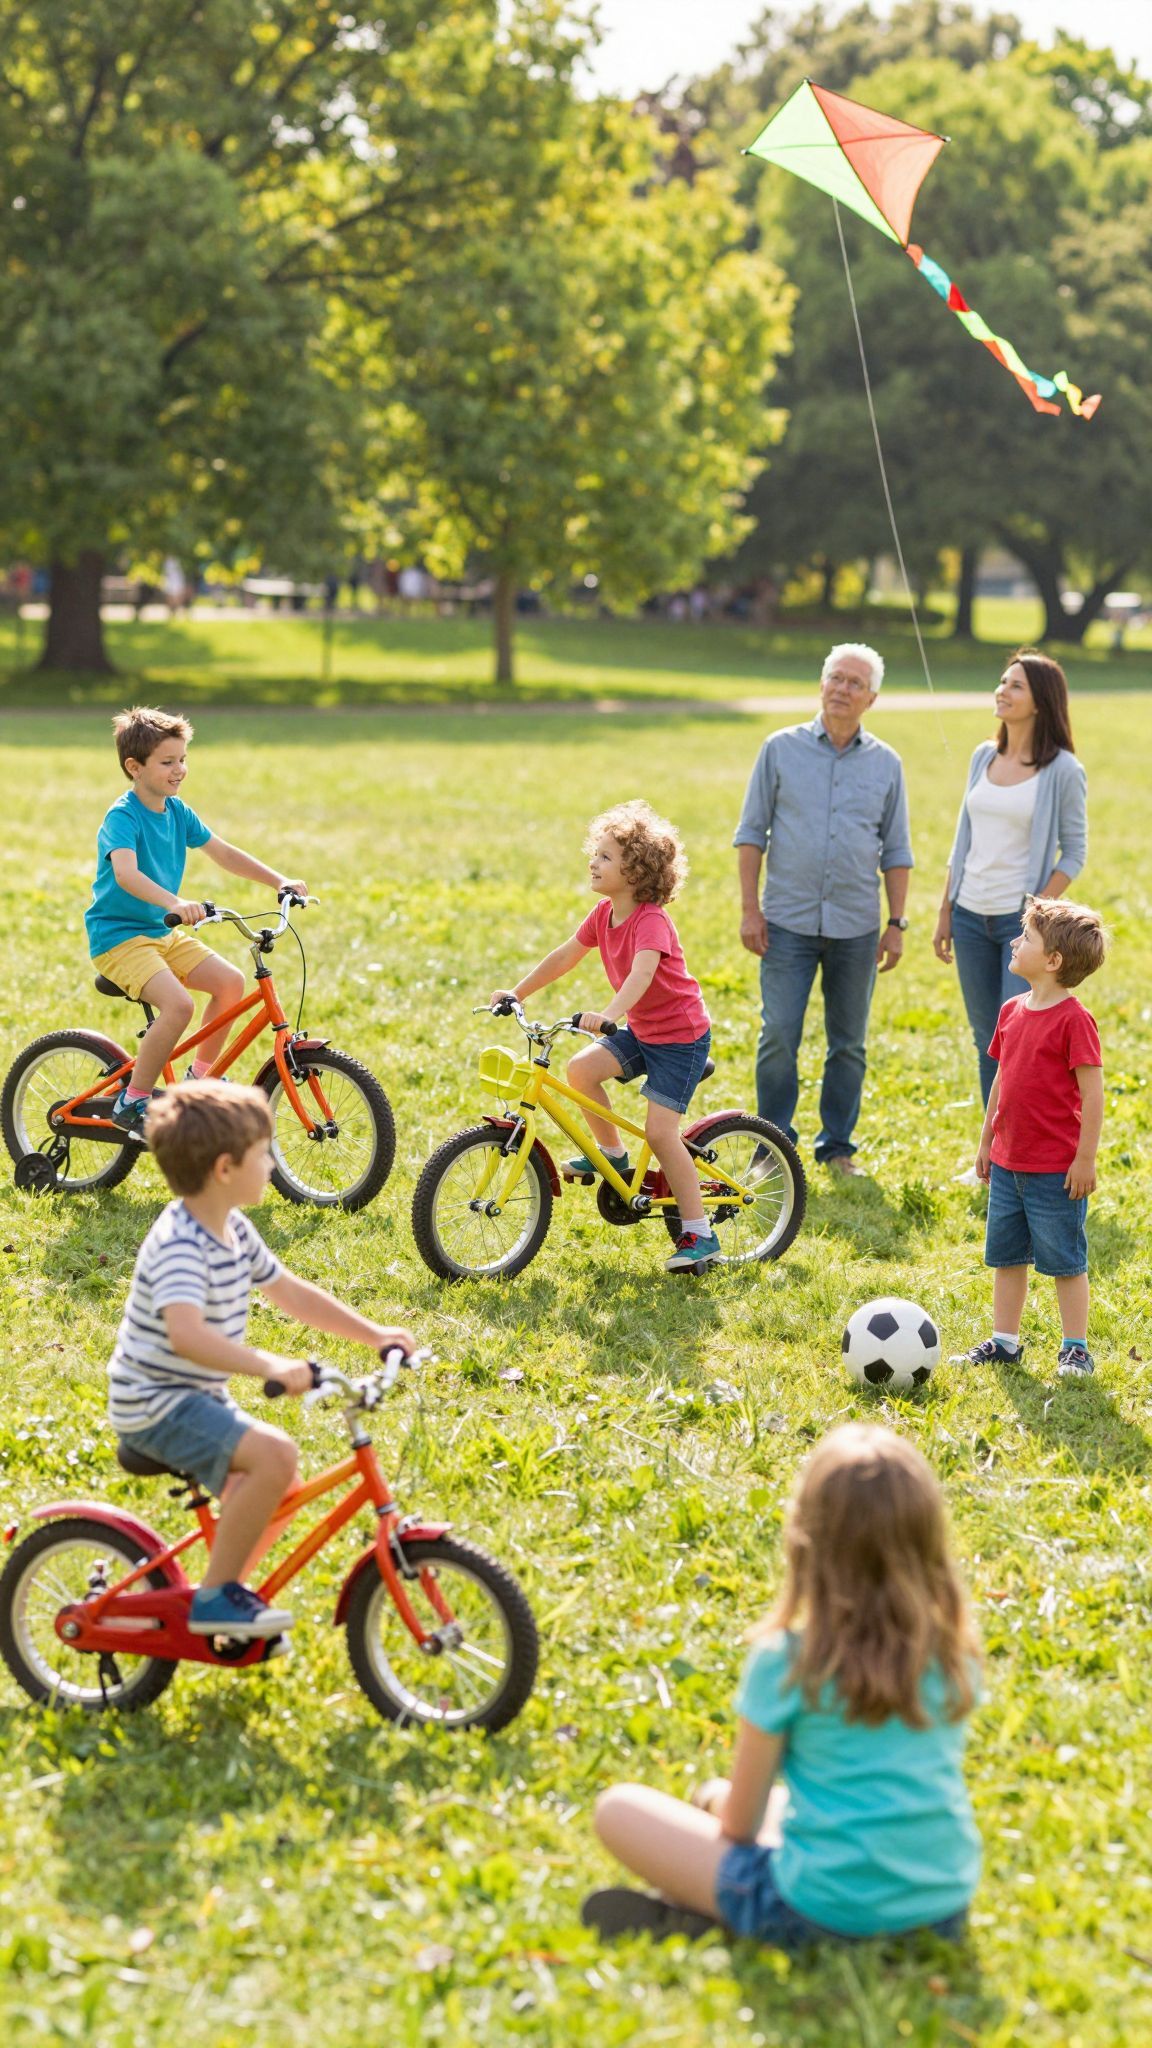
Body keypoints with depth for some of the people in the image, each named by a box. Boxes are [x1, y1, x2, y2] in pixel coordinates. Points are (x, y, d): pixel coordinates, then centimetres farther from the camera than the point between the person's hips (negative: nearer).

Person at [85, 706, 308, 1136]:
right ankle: (133, 1103, -14)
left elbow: (223, 853, 13)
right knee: (178, 1004, -28)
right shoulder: (122, 817, -19)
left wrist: (279, 881, 1)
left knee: (230, 982, -5)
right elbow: (126, 874, -37)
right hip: (118, 936, -8)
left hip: (162, 932, 8)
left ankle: (199, 1078, 13)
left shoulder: (177, 811, 5)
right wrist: (175, 902, -54)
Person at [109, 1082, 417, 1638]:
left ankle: (229, 1593, 31)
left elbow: (291, 1293, 17)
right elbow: (185, 1334, -41)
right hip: (156, 1404, -10)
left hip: (197, 1398, 10)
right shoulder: (180, 1245, -25)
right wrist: (271, 1366, -50)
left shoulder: (234, 1231, 7)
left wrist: (374, 1334, 11)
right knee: (274, 1454, -26)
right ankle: (215, 1596, -15)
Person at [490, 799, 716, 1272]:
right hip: (640, 1029, 8)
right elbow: (566, 956, 11)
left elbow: (642, 973, -43)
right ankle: (611, 1154, 11)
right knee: (580, 1069, -11)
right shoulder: (605, 913, -1)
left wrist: (608, 1015, -58)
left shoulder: (651, 921, -26)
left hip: (681, 1036, -8)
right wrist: (516, 994, 7)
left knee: (660, 1131, -13)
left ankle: (699, 1234, -3)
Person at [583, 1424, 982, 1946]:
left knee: (619, 1808, 8)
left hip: (823, 1914, -6)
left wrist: (721, 1801, 17)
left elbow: (740, 1823, -7)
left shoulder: (787, 1659, -16)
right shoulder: (954, 1652, -2)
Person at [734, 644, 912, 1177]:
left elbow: (895, 851, 11)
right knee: (779, 1038, -5)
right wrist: (749, 909, -3)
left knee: (848, 1044, 7)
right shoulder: (781, 749, 3)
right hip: (788, 921, -2)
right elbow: (751, 832, 4)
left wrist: (896, 923, 5)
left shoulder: (885, 763, 7)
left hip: (856, 928, 2)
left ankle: (837, 1146, 19)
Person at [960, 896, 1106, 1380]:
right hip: (1008, 1164, 7)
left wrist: (1085, 1159, -16)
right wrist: (986, 1141, 17)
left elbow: (1093, 1092, -16)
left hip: (1056, 1170, -7)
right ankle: (1004, 1340, 26)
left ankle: (1075, 1348, 15)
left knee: (1064, 1260, 4)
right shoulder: (1012, 1012, 6)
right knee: (1005, 1255, 15)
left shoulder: (1073, 1020, -17)